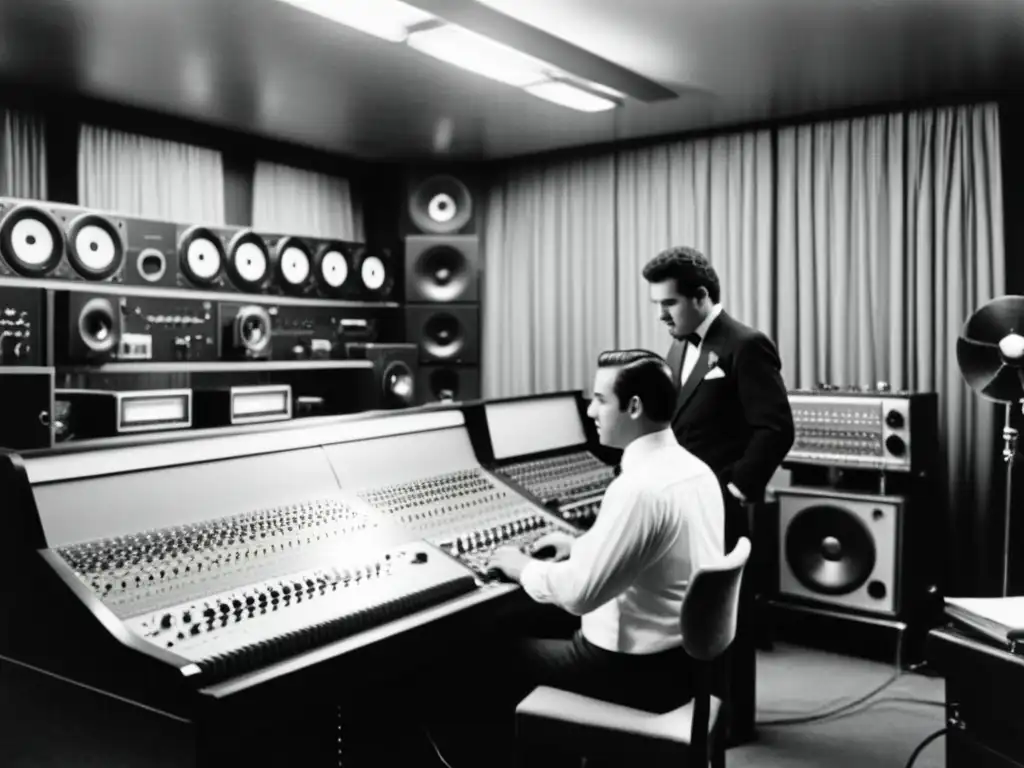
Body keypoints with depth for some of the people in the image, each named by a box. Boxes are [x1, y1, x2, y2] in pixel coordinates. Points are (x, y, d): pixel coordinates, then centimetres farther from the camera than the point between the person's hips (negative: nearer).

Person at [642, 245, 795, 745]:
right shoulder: (679, 348, 12)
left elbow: (776, 430, -18)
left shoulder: (746, 346, -14)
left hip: (720, 510, -7)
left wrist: (737, 491, -17)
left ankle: (732, 719, 22)